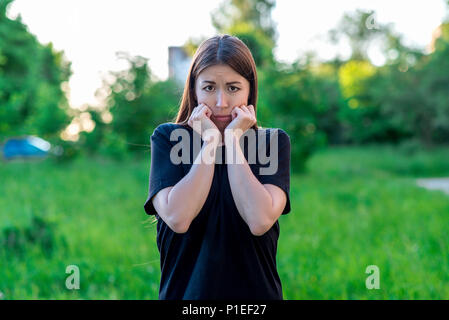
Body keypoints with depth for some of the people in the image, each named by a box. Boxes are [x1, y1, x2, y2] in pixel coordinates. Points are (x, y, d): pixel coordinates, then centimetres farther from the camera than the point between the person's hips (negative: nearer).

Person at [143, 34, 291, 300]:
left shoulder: (273, 142, -3)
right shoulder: (167, 138, -4)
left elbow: (260, 221, -19)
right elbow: (177, 218, -19)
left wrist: (233, 139, -14)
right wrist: (210, 141, -15)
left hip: (255, 289, 1)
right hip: (185, 290, 0)